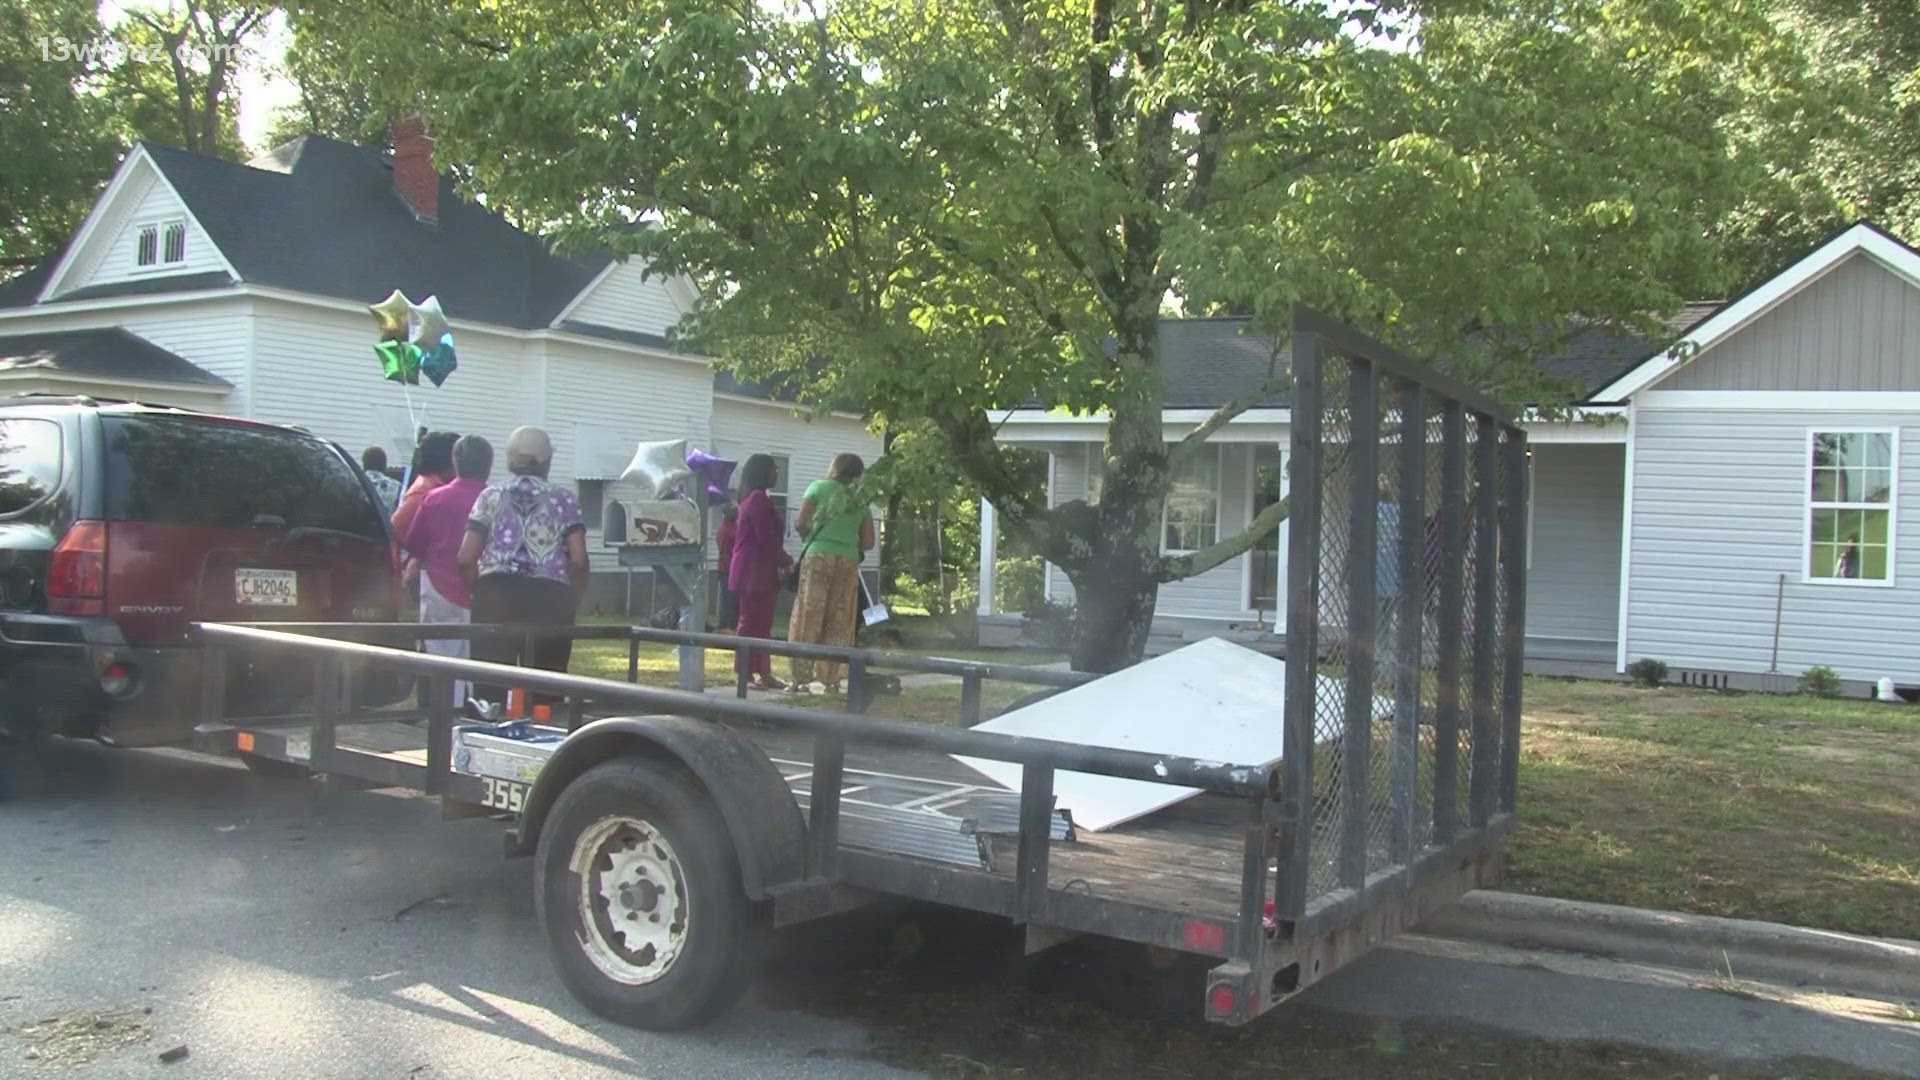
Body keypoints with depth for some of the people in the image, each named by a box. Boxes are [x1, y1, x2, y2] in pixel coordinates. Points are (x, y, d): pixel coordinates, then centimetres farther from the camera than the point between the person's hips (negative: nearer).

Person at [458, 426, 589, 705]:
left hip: (496, 595, 1)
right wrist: (572, 600, 12)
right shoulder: (564, 499, 8)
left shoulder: (491, 496, 11)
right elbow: (578, 560, -1)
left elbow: (466, 559, 4)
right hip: (550, 598, -1)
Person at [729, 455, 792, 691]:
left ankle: (764, 673, 13)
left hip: (756, 571, 10)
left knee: (761, 623, 10)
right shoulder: (758, 499, -15)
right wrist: (785, 560, -5)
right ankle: (745, 673, -3)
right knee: (752, 623, -7)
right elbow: (767, 539, -18)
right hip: (755, 572, -10)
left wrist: (780, 560, 14)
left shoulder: (753, 499, 18)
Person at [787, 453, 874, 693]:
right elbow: (868, 542, 9)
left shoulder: (819, 487, 5)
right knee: (838, 623, 7)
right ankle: (831, 680, 6)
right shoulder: (860, 501, 13)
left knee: (808, 618, 1)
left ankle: (802, 678, -3)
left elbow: (800, 523, -1)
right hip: (849, 561, 3)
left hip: (819, 556, -3)